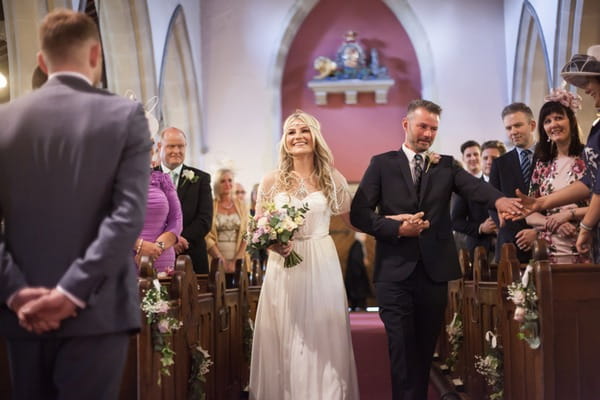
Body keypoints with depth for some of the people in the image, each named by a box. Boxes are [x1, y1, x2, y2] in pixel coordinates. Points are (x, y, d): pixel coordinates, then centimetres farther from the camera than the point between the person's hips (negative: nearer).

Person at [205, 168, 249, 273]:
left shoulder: (242, 206, 10)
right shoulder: (210, 206, 4)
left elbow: (246, 237, 4)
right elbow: (208, 237, -3)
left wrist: (235, 261, -8)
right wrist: (222, 261, -11)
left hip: (238, 260, 2)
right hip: (217, 260, -2)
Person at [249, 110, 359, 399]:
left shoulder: (332, 178, 4)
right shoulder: (271, 181, 3)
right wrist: (272, 243, -15)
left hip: (322, 267, 0)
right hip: (283, 269, 0)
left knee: (323, 340, 2)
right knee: (284, 344, 3)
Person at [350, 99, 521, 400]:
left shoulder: (446, 166, 10)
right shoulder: (382, 164, 5)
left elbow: (474, 186, -10)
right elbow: (359, 213, -2)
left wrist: (499, 199, -31)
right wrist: (396, 228, -15)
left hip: (434, 272, 2)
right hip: (395, 272, -2)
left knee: (426, 349, 11)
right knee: (403, 350, -4)